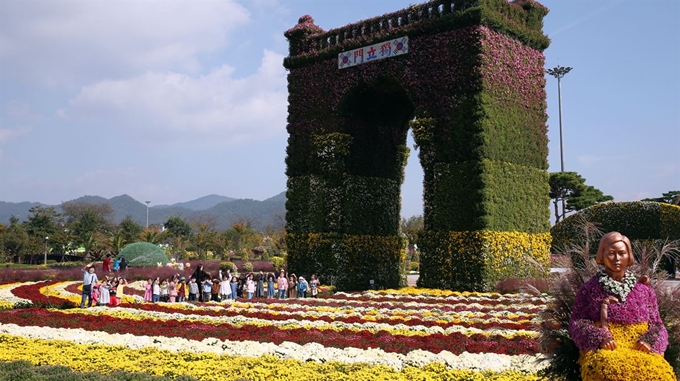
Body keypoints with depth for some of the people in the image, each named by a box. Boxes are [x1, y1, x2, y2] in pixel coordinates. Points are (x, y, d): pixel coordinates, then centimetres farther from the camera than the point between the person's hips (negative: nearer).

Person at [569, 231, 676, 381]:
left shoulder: (645, 290, 17)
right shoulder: (589, 289, 10)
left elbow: (657, 325, 17)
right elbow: (576, 322, 5)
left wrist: (650, 341, -6)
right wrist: (600, 338, -14)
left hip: (640, 350, 2)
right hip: (603, 350, -2)